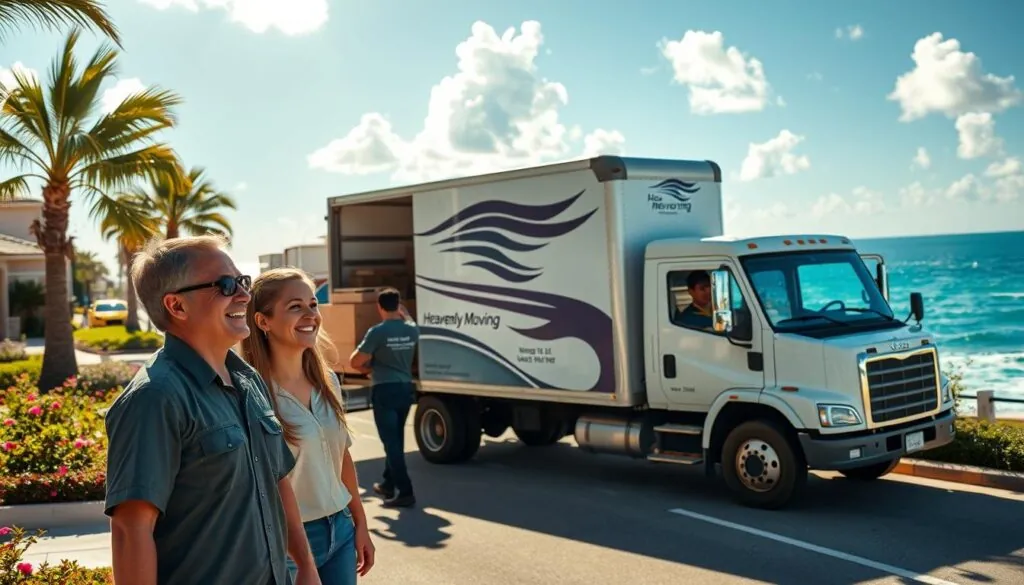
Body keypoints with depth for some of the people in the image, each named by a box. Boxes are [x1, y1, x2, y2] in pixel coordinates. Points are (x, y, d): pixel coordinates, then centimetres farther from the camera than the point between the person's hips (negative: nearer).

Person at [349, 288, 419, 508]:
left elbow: (355, 362, -9)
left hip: (384, 391, -6)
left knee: (391, 441, -4)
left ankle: (405, 492, -8)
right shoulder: (412, 330, 2)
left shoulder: (377, 331, -14)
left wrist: (368, 368, 10)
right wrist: (402, 310, 42)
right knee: (396, 439, 18)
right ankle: (388, 484, 30)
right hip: (405, 388, 6)